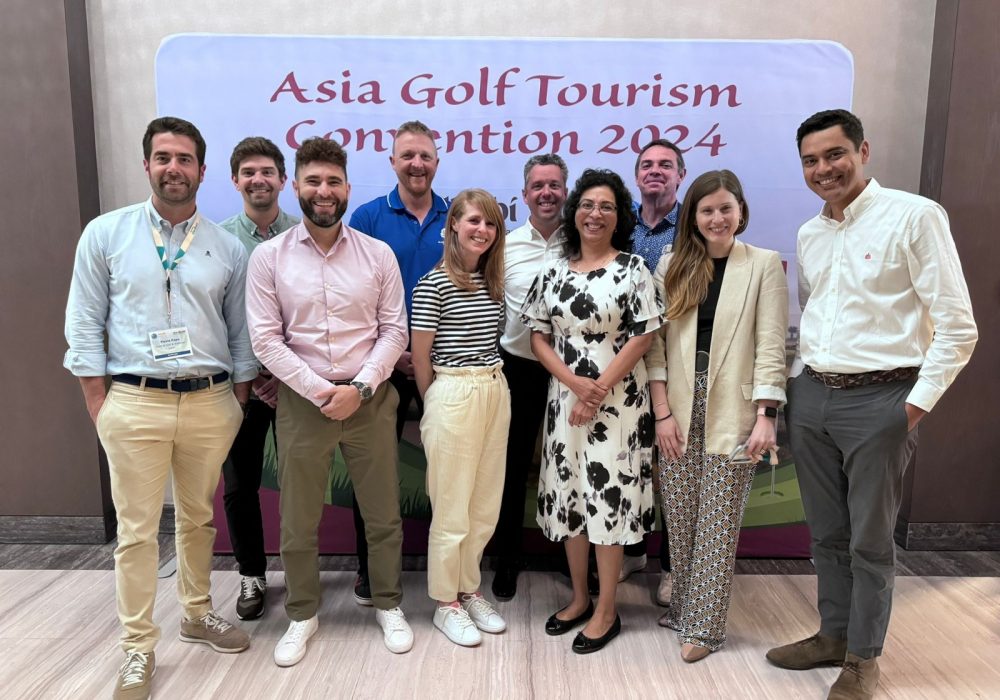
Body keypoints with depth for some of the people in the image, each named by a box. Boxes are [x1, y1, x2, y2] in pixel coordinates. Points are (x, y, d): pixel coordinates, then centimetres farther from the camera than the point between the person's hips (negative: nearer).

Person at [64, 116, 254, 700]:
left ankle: (198, 614, 36)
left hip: (210, 403, 2)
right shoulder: (106, 233, 2)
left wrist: (237, 404, 6)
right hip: (134, 402, -1)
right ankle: (139, 648, 20)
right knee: (137, 530, 6)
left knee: (198, 519, 16)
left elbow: (241, 334, 9)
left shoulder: (228, 248, 5)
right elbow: (85, 327, 2)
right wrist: (99, 407, -2)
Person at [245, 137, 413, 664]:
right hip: (301, 400, 0)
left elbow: (394, 331, -1)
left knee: (383, 514, 11)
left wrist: (358, 388, -12)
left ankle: (388, 605, 34)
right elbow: (265, 339, -5)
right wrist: (320, 391, -13)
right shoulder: (268, 256, -1)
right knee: (298, 520, 12)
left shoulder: (378, 254, 1)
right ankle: (302, 614, 35)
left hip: (369, 399, 1)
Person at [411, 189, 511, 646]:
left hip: (496, 391, 6)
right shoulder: (433, 284, -9)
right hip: (452, 394, -6)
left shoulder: (493, 282, 10)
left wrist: (491, 384, 9)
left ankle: (469, 590, 31)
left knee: (486, 504, 13)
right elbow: (420, 355, -5)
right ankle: (446, 603, 22)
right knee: (452, 506, 4)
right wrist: (434, 405, 4)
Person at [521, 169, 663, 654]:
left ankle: (606, 611, 18)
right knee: (569, 494, 11)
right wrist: (575, 383, -11)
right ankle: (579, 597, 30)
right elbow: (538, 336, 4)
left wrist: (599, 391, -14)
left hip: (617, 401, -4)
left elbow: (642, 338, -8)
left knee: (608, 496, 2)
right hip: (564, 398, 4)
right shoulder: (553, 271, 6)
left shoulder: (633, 269, -4)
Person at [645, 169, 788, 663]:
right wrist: (662, 411, -5)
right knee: (679, 518, 9)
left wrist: (766, 415, -11)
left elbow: (770, 345, -4)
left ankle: (703, 624, 17)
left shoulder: (764, 265, 1)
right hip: (678, 409, 2)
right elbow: (655, 342, 2)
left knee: (718, 521, 4)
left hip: (732, 410, -2)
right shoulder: (672, 266, 7)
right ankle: (683, 607, 28)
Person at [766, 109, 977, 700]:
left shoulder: (914, 216, -9)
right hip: (812, 395, 6)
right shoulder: (809, 234, 10)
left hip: (879, 399, -6)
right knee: (827, 531, 16)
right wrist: (801, 384, 12)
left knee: (870, 540, 6)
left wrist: (917, 405, -12)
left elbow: (957, 326, -10)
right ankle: (833, 635, 33)